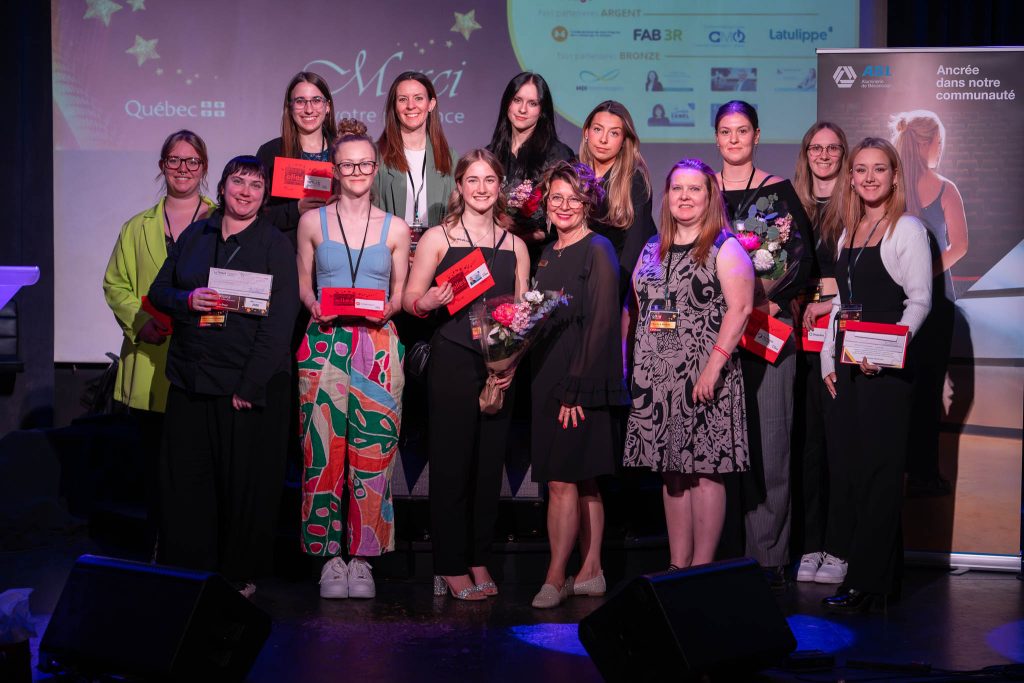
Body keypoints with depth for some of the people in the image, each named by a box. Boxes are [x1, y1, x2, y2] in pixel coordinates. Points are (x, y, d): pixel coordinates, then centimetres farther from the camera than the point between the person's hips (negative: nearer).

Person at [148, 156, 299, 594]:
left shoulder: (276, 245, -3)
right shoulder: (194, 235, 11)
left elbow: (278, 322, -10)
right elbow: (159, 290, 15)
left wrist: (250, 386, -16)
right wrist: (188, 300, -9)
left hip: (252, 384, -4)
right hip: (190, 378, 4)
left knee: (246, 482, 3)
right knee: (185, 476, 7)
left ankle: (241, 574, 17)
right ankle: (187, 570, 20)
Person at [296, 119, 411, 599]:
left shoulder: (395, 229, 9)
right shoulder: (313, 222, 9)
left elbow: (401, 293, 12)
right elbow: (302, 285, 12)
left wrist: (387, 309, -8)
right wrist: (314, 307, -8)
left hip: (377, 347, 0)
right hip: (324, 345, 0)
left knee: (372, 452, -3)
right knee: (323, 449, -4)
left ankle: (363, 553, 7)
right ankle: (331, 554, 7)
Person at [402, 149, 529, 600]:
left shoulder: (515, 246, 13)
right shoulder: (438, 238, 2)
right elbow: (410, 299, 0)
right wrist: (432, 301, -22)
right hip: (452, 362, -4)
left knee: (490, 462, 6)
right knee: (452, 460, -1)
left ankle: (480, 560, 16)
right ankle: (450, 567, 7)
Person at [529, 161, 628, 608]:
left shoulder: (598, 251, -8)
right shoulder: (548, 254, 16)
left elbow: (602, 324, -14)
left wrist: (576, 388, -18)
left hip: (583, 384, -8)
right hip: (549, 382, 8)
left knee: (562, 481, -8)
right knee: (583, 483, 12)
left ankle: (555, 579, -3)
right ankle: (590, 573, 18)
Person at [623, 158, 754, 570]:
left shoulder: (724, 249, -2)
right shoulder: (653, 250, 17)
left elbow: (740, 307, -12)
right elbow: (638, 310, 20)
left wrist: (715, 363, -20)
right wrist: (626, 361, 10)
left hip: (702, 378, -6)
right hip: (655, 377, 6)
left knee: (705, 470, -4)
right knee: (671, 472, 9)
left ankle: (702, 568, 3)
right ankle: (677, 567, 17)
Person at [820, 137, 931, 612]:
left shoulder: (907, 230, -5)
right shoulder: (848, 234, 16)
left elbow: (919, 301, -10)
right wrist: (828, 359, 10)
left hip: (886, 366, -7)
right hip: (846, 366, 7)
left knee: (878, 470, -5)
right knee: (852, 468, 7)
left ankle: (868, 583, 1)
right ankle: (881, 575, 16)